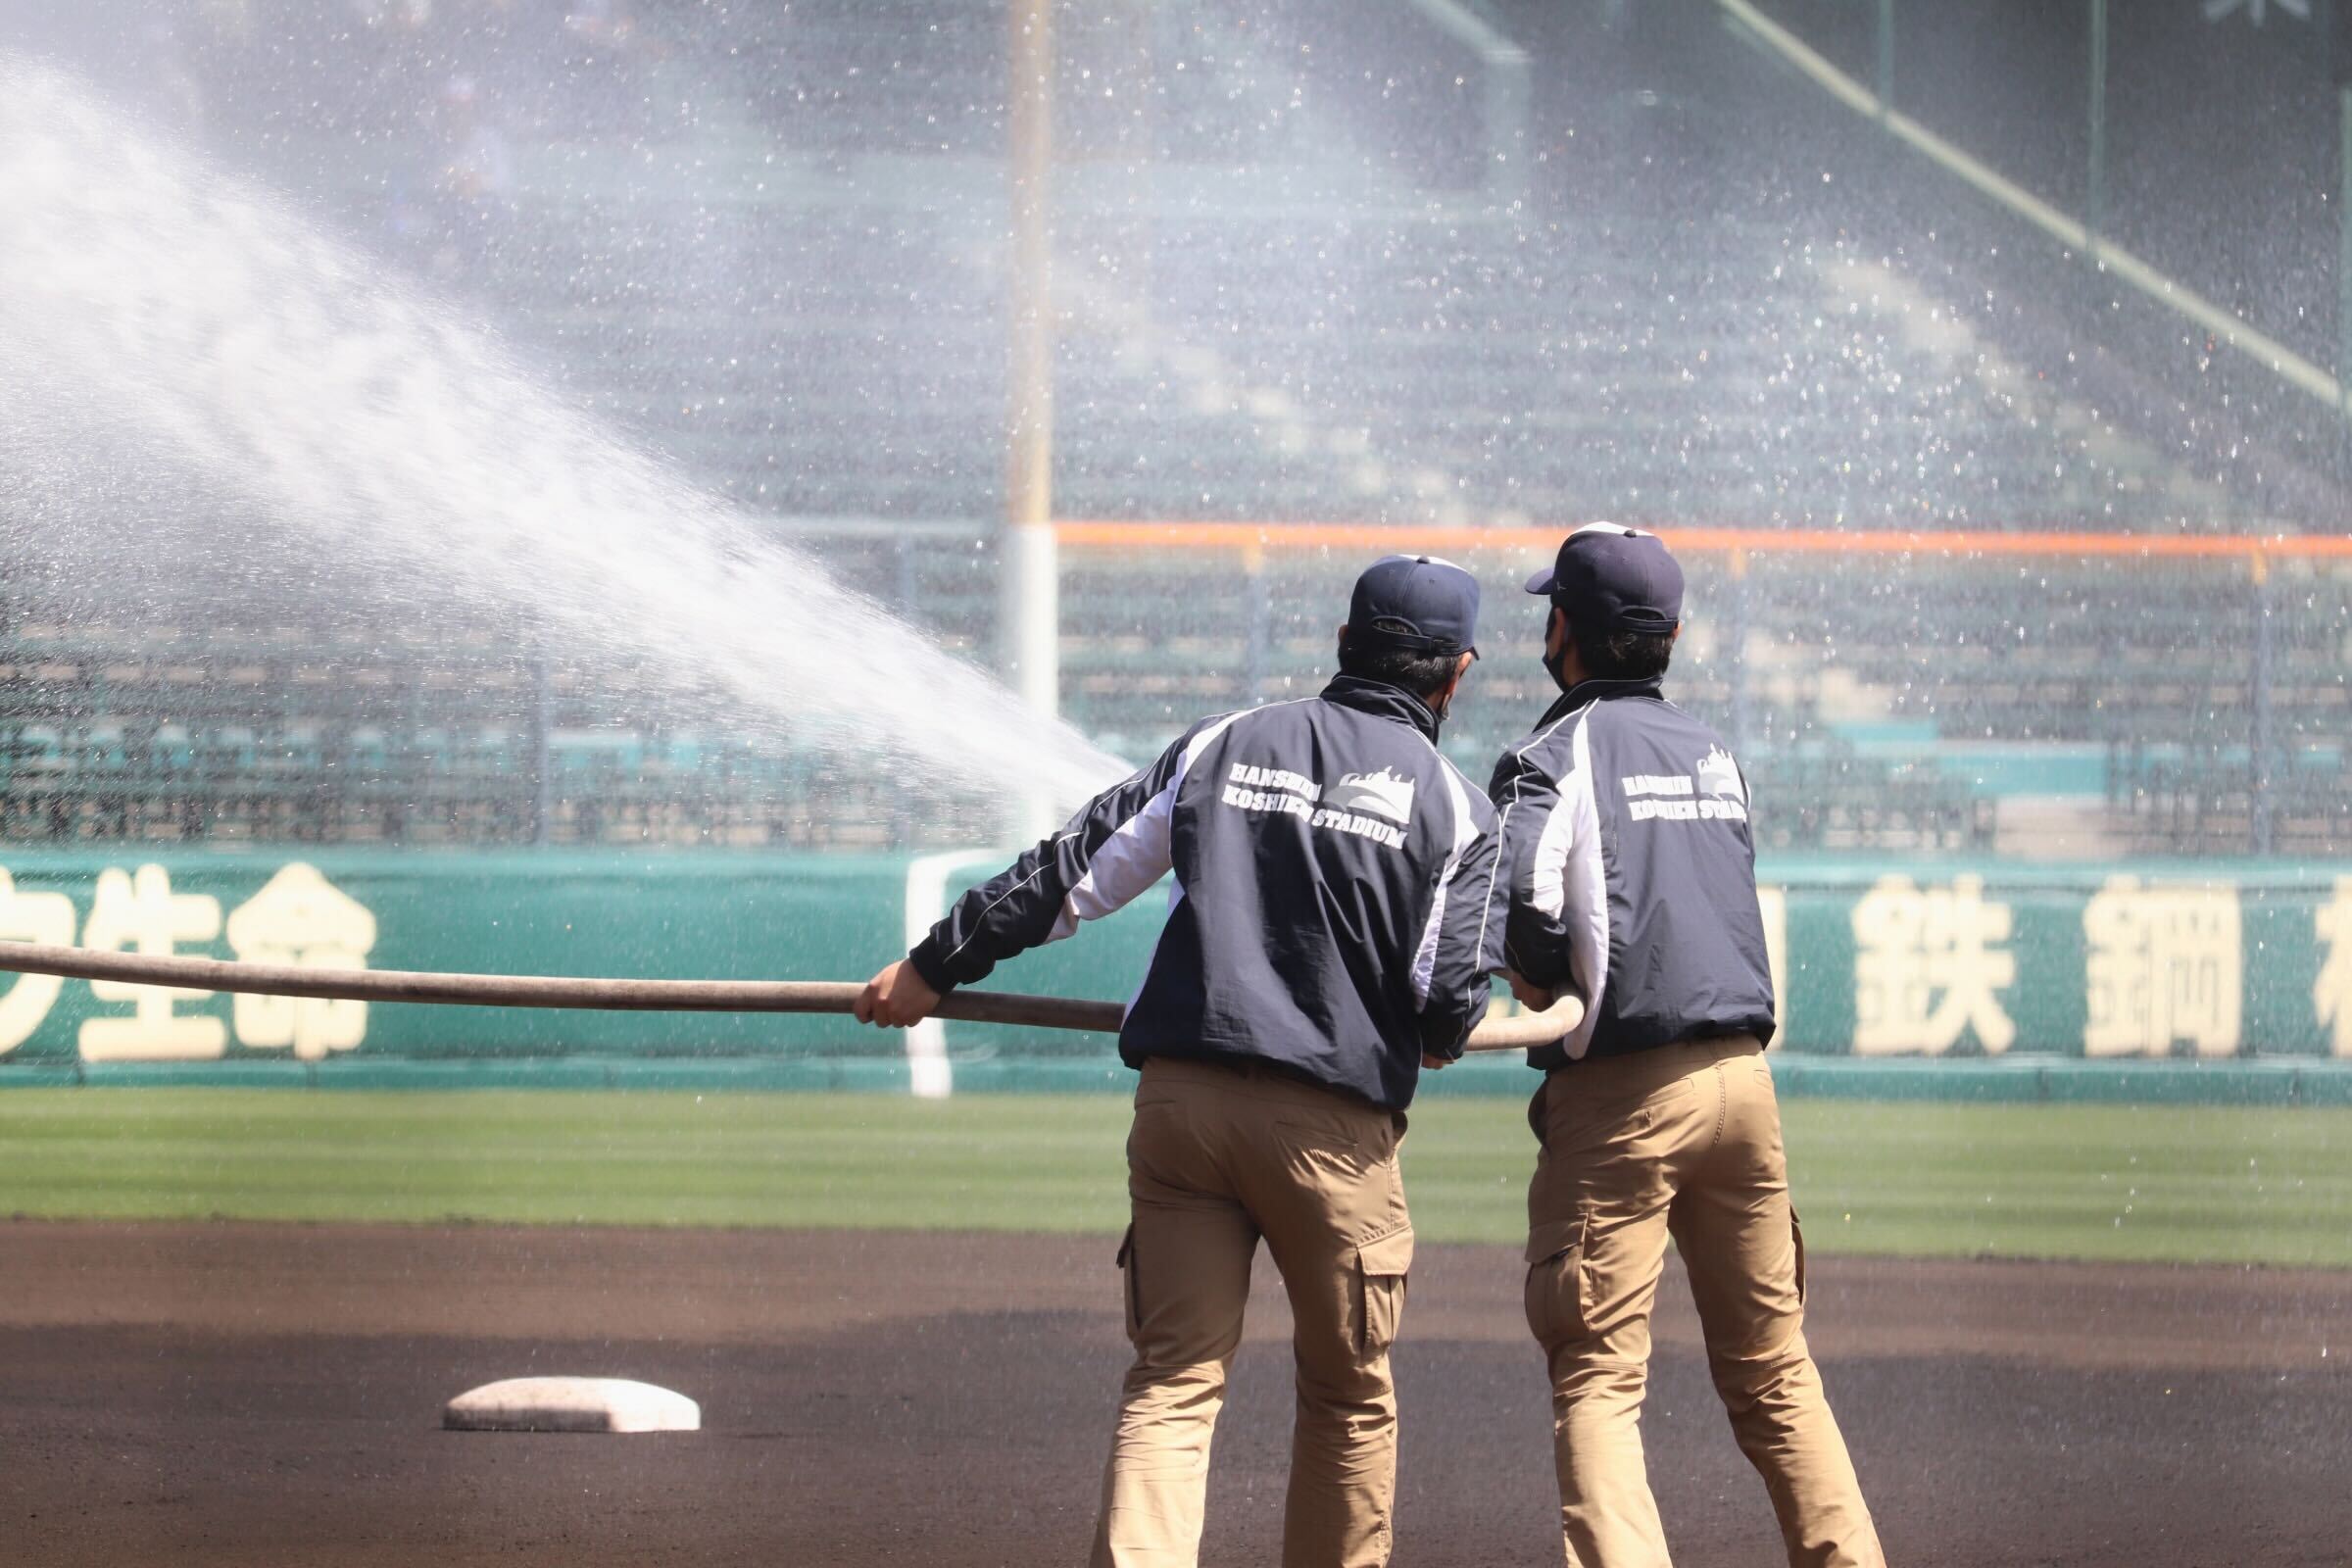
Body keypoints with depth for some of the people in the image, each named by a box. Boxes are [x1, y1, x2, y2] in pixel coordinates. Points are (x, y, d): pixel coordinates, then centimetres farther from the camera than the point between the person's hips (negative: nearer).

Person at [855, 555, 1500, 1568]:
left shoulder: (1224, 745, 12)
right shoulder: (1454, 805, 3)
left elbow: (1074, 874, 13)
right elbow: (1449, 997, -3)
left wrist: (935, 966, 22)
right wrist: (1434, 1039, 21)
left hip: (1180, 1095, 2)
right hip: (1333, 1120, -2)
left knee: (1172, 1381, -1)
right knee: (1349, 1392, 15)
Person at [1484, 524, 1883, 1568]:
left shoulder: (1554, 756, -4)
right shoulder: (1715, 755, 17)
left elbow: (1522, 906, -20)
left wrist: (1536, 985, 0)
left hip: (1619, 1091, -6)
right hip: (1742, 1078, 6)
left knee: (1596, 1378, -5)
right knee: (1772, 1367, 14)